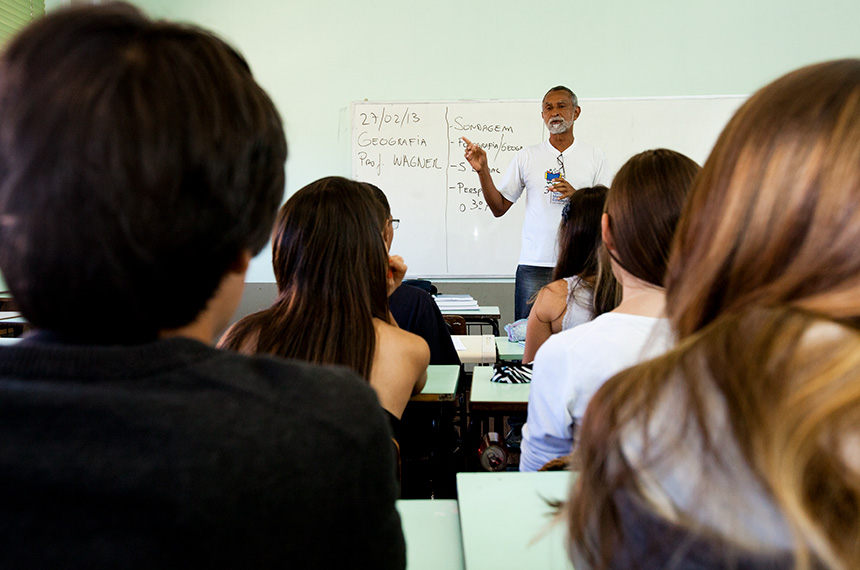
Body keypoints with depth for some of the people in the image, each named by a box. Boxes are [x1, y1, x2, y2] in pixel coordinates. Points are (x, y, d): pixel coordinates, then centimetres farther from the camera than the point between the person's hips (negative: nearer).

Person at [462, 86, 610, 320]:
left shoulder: (594, 156, 8)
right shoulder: (526, 156, 8)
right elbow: (499, 208, 7)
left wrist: (576, 195, -11)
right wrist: (482, 171, -5)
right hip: (534, 264, 0)